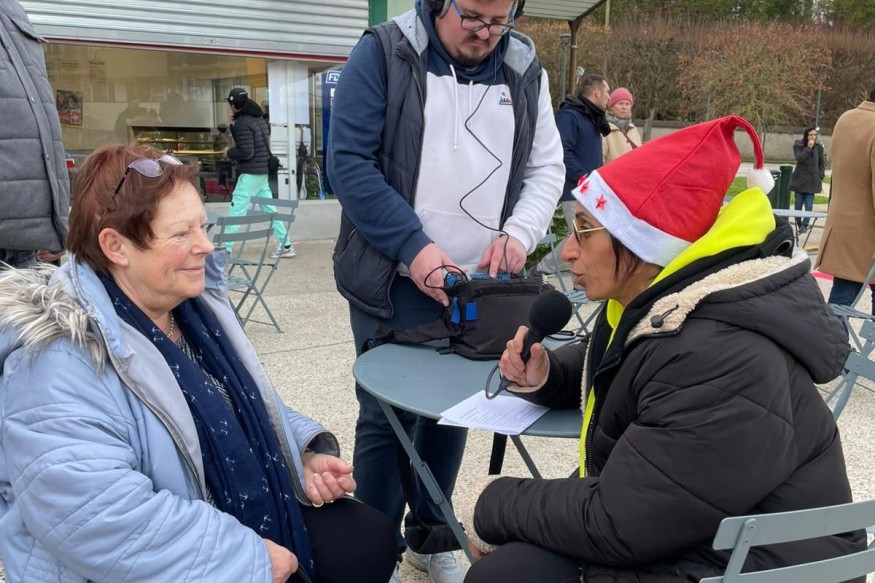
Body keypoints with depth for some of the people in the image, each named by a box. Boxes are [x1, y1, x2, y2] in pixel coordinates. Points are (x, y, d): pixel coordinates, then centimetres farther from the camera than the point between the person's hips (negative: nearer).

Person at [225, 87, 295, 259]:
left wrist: (229, 152, -5)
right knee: (270, 209, 13)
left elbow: (246, 152, -21)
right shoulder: (258, 118, 12)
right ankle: (286, 245, 15)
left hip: (250, 174, -9)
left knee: (235, 212, -7)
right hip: (263, 172, 9)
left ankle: (225, 249, -7)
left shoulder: (243, 123, -15)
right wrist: (233, 126, 9)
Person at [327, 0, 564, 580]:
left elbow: (546, 166, 8)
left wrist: (519, 233, -12)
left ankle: (429, 534, 34)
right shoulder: (383, 54, -5)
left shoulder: (526, 69, 8)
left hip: (479, 282, 5)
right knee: (387, 416, 2)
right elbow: (349, 161, -12)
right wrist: (415, 248, -20)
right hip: (394, 280, -4)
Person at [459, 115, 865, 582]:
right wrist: (546, 374, -2)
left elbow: (614, 524, -28)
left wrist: (496, 507, -13)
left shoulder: (724, 367, -31)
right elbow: (607, 367, 20)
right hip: (681, 533, 9)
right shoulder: (656, 302, -1)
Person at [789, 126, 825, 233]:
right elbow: (799, 158, -15)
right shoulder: (798, 145, -1)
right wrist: (808, 148, -20)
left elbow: (821, 164, 11)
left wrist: (821, 178, 7)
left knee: (809, 205, -5)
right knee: (798, 204, 3)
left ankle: (805, 225, 1)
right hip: (800, 179, -1)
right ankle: (798, 224, 15)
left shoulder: (819, 147, 5)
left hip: (812, 179, 1)